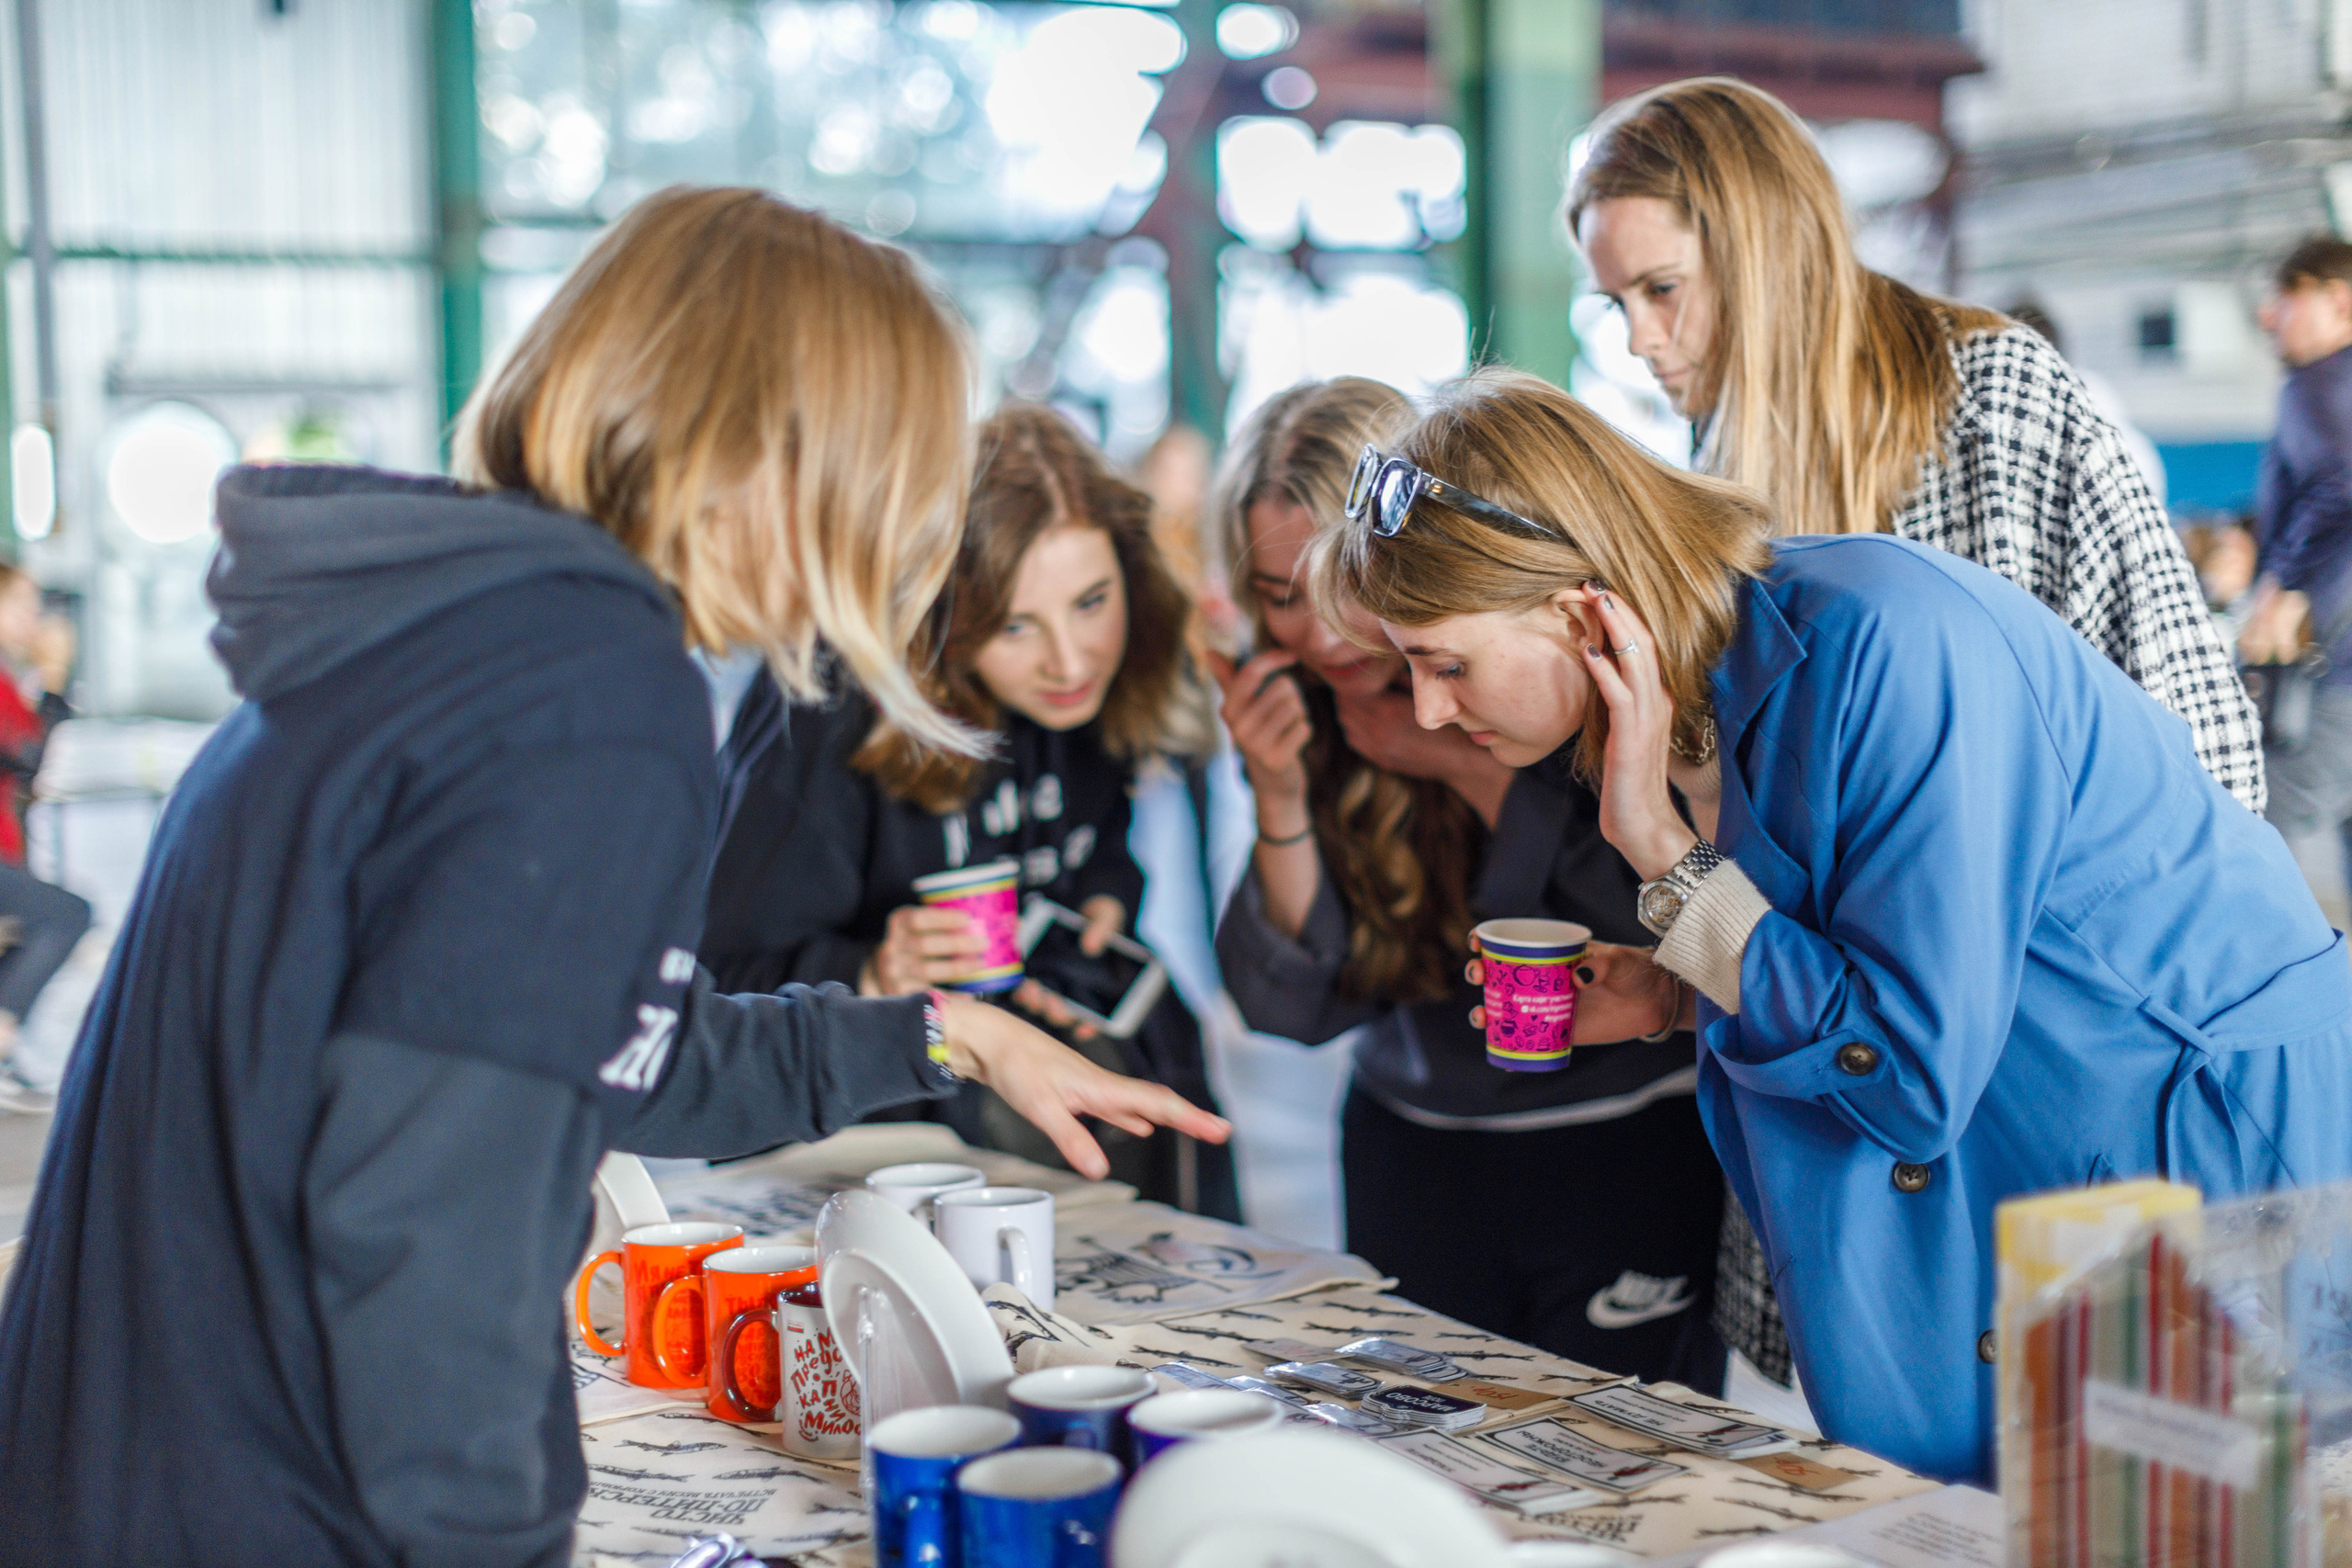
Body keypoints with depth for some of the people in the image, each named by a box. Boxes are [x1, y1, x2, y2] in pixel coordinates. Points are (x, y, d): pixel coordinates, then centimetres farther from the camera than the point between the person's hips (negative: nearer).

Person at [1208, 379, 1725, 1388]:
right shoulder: (1291, 709, -4)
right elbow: (1302, 1008, -4)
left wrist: (1465, 763, -23)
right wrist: (1282, 801, -20)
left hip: (1625, 1150, -4)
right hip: (1415, 1157, 4)